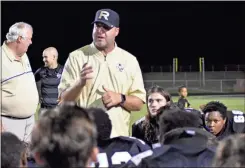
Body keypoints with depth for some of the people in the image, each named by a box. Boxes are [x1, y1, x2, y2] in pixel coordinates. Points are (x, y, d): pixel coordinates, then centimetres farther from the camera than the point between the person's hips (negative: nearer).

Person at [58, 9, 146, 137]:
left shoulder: (129, 60, 7)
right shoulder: (76, 57, 1)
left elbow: (138, 103, 8)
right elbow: (64, 100, -3)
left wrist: (120, 98, -11)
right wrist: (80, 83, -21)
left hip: (117, 137, 2)